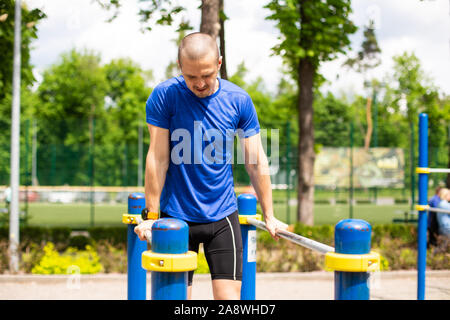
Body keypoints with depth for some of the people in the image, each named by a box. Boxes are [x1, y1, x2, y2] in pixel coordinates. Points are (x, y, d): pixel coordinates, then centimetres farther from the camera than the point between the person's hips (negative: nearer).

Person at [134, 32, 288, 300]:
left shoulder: (239, 101, -3)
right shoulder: (164, 96, -9)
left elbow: (256, 161, 3)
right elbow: (158, 159, -9)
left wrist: (269, 215, 4)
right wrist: (151, 215, -8)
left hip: (222, 216, 2)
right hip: (176, 217, -1)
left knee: (229, 297, -3)